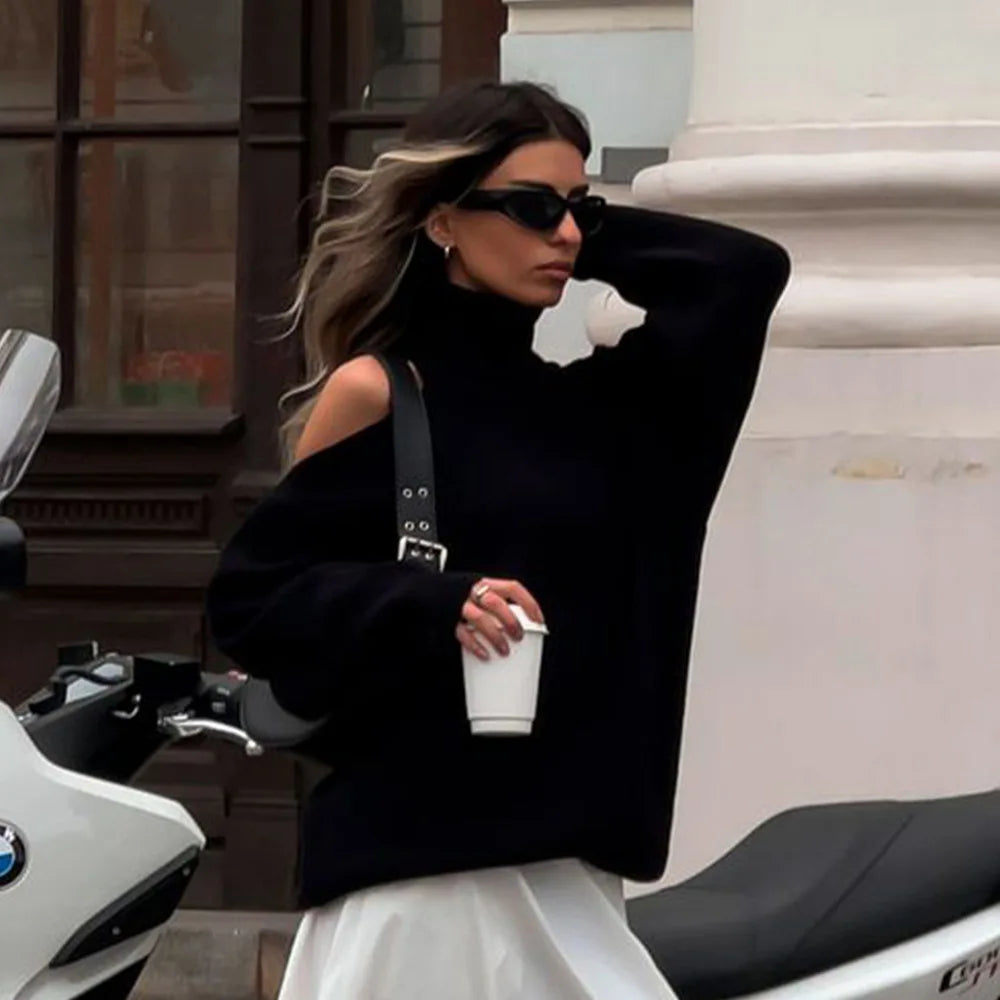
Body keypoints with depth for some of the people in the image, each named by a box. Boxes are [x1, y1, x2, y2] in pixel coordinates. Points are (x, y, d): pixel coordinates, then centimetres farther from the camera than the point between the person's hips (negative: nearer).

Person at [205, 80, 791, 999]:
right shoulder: (375, 393, -2)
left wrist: (587, 231, 11)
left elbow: (750, 269, 15)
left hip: (565, 855, 6)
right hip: (420, 852, -5)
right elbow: (250, 595, -5)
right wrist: (433, 603, -19)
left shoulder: (591, 402, 13)